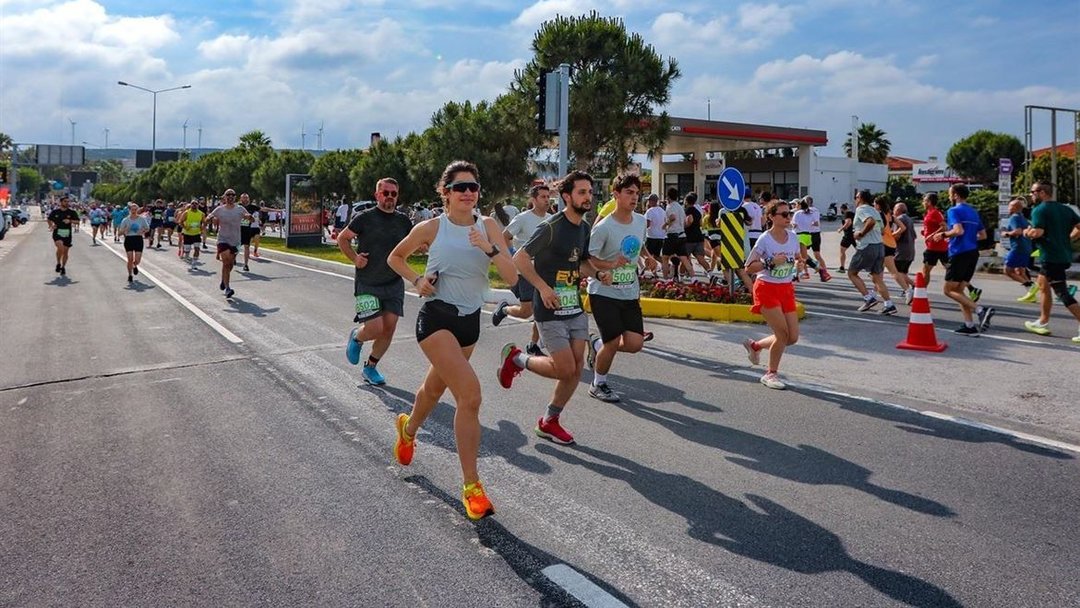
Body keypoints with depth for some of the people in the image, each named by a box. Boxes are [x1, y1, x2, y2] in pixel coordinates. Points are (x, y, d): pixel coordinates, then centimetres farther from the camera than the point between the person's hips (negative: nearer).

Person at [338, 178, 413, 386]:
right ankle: (356, 337, 24)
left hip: (394, 283, 4)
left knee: (389, 328, 1)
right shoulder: (364, 218, -5)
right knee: (375, 328, -12)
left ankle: (370, 367, 21)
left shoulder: (403, 221, 6)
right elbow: (342, 238, 6)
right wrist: (354, 258, -10)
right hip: (367, 284, -4)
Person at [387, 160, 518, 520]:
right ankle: (471, 485, -9)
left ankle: (408, 429, 59)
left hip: (470, 320, 5)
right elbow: (395, 257, 11)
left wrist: (490, 248, -24)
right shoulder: (431, 228, -7)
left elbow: (512, 278, -9)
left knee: (434, 388, 25)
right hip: (437, 317, -4)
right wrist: (417, 280, -6)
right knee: (470, 395, -19)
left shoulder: (488, 227, -2)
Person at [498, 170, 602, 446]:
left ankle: (549, 422, 21)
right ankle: (517, 358, 17)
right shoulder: (551, 227, -16)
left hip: (576, 307, 8)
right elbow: (520, 259, -15)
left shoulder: (585, 227, 9)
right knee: (565, 369, -8)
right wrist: (543, 287, -21)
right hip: (551, 310, -8)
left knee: (576, 368, 5)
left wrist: (598, 274, 2)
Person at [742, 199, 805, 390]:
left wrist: (802, 256, 2)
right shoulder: (765, 240, -13)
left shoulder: (793, 236, 4)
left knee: (793, 337, 1)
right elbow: (748, 268, -14)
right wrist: (771, 262, -23)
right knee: (783, 333, -11)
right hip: (767, 289, -6)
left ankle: (755, 345, 27)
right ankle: (771, 374, 10)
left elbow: (798, 258, 22)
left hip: (786, 289, 6)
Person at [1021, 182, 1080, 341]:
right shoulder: (1066, 209, 12)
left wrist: (1027, 232, -2)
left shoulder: (1039, 210, -11)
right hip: (1064, 255, 9)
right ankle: (1042, 323, 28)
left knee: (1063, 294, -9)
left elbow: (1037, 232, -23)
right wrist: (1067, 238, 16)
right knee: (1043, 285, 22)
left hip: (1051, 257, -9)